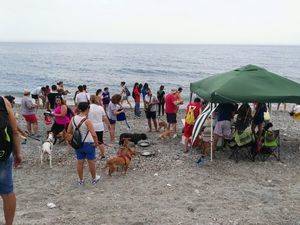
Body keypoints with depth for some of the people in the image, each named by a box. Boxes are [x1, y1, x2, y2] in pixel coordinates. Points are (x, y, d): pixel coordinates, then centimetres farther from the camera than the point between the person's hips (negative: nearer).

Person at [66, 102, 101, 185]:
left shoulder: (73, 119, -3)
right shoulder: (87, 121, -22)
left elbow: (68, 132, 4)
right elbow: (94, 134, -28)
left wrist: (71, 140, 16)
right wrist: (96, 143, -13)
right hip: (88, 144, -5)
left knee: (80, 162, 16)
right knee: (91, 162, 13)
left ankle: (81, 180, 28)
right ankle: (94, 179, 30)